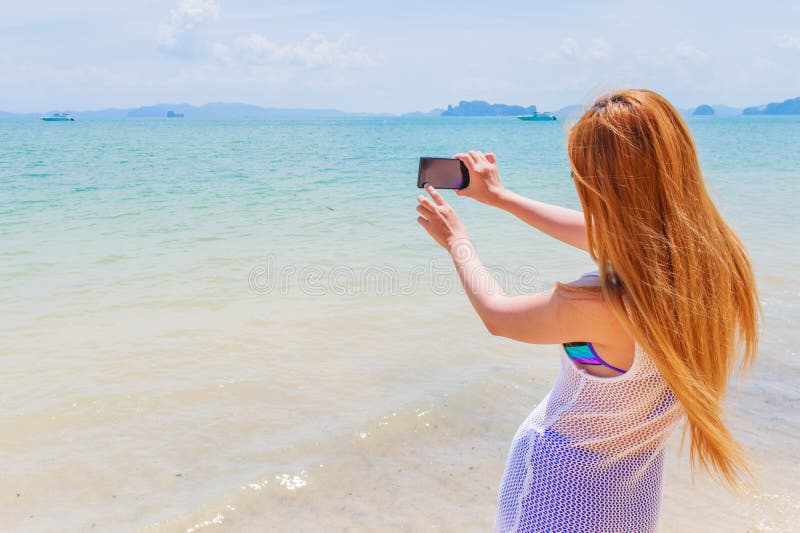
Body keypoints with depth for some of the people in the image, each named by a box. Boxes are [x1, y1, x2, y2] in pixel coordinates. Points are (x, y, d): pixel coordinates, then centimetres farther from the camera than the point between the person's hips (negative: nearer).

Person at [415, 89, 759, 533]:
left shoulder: (602, 304, -35)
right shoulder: (715, 257, -14)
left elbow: (496, 316, -15)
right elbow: (597, 234, 2)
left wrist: (455, 239, 2)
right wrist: (501, 197, 12)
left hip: (563, 487, -6)